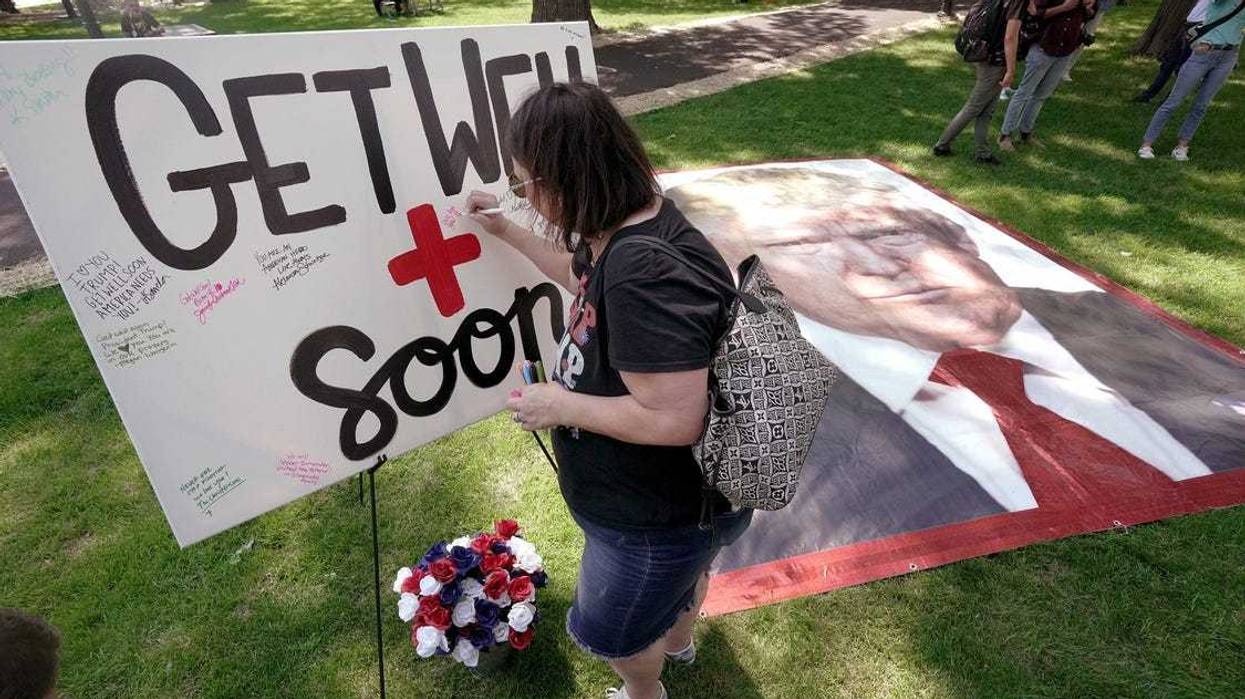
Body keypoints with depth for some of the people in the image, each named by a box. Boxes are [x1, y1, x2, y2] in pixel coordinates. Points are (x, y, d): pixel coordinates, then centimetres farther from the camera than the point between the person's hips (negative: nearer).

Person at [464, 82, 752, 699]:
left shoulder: (645, 276, -39)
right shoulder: (627, 226, -7)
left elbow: (673, 420, -37)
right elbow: (584, 277, 14)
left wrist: (559, 405, -25)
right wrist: (504, 231, 16)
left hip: (654, 517, -9)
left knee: (612, 629, 23)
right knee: (680, 573, 39)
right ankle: (678, 643, 71)